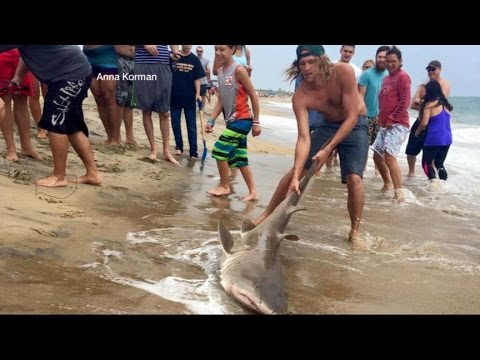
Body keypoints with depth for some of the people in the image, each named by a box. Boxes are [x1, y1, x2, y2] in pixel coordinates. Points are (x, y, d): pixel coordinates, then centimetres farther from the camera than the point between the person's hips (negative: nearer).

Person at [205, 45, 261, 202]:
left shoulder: (238, 70, -14)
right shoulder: (220, 71, 8)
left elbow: (253, 96, -11)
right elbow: (221, 100, 10)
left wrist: (256, 122, -11)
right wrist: (211, 121, 2)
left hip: (243, 119, -8)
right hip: (232, 120, 8)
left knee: (220, 149, -9)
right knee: (239, 157, 10)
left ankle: (224, 186, 9)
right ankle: (253, 192, 18)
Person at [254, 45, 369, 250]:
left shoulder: (343, 72, -31)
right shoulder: (300, 97, -24)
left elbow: (352, 117, -28)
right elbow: (303, 139, -28)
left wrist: (328, 149, -31)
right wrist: (296, 176, -39)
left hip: (355, 124, -3)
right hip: (328, 125, 3)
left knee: (354, 179, -18)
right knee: (295, 170, 0)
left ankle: (354, 233, 1)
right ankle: (266, 215, 16)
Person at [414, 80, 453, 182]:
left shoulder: (429, 104, -8)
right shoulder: (445, 104, 12)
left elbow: (424, 123, -12)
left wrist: (417, 132, 6)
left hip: (434, 139, -6)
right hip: (447, 139, 6)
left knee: (426, 162, 6)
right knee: (439, 163, 17)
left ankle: (434, 180, -14)